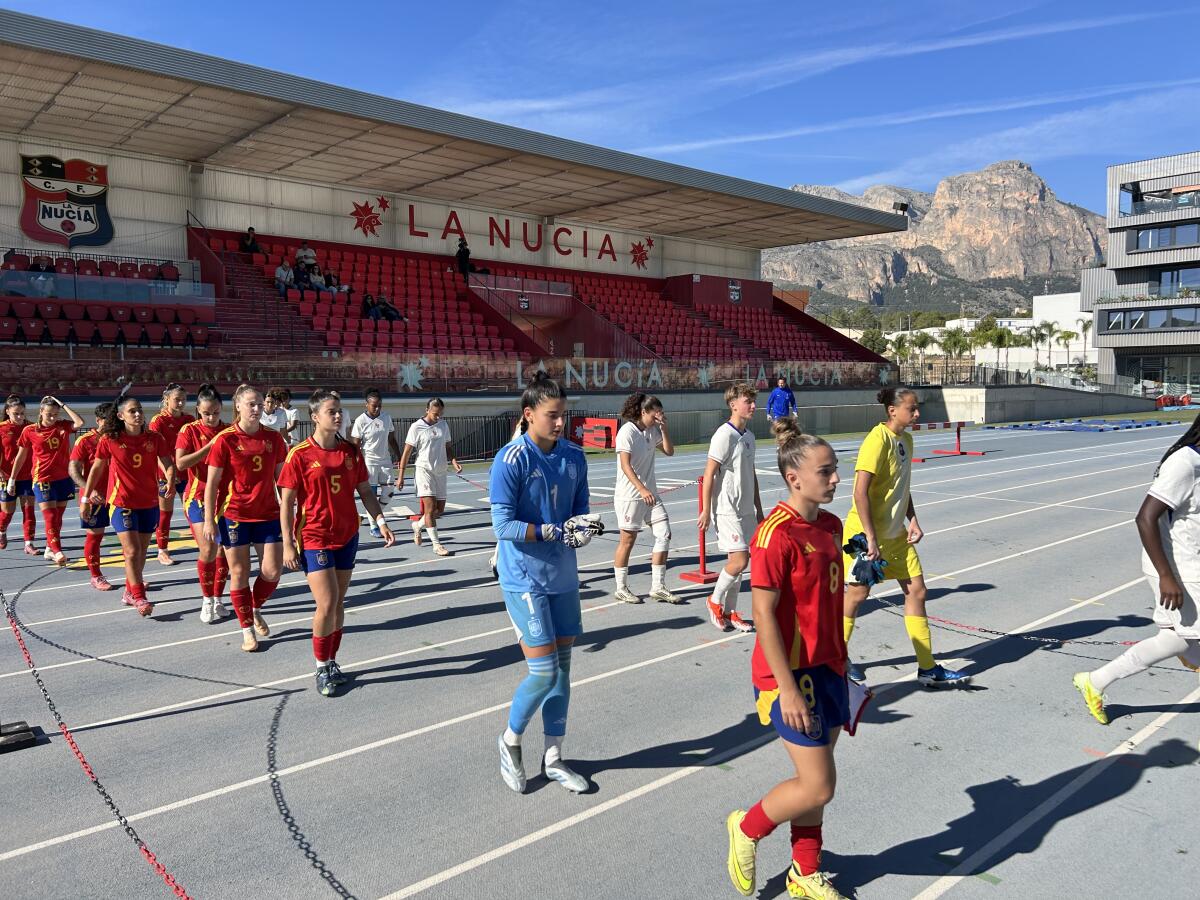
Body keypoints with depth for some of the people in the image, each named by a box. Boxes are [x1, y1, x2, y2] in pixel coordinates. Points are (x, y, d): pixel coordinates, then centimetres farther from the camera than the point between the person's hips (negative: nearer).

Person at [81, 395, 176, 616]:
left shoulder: (154, 438, -1)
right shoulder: (109, 440, -6)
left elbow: (168, 463, -6)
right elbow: (96, 469, 3)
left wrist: (170, 480, -28)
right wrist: (85, 498, 6)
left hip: (149, 503, 3)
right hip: (122, 502, -3)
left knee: (141, 551, 12)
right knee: (132, 551, -10)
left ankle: (130, 592, 30)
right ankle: (139, 598, -2)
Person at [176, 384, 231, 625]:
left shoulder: (228, 431, 2)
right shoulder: (190, 430, -5)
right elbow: (180, 463, -17)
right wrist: (209, 446, -23)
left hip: (224, 496, 3)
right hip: (199, 496, -3)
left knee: (223, 550, 5)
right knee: (208, 549, -12)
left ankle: (217, 600, 20)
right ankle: (207, 601, 5)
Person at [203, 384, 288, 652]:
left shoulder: (273, 438, 2)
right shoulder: (225, 439, -8)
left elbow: (281, 478, 10)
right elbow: (212, 483, -6)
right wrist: (209, 520, -8)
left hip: (268, 514, 3)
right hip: (234, 515, -3)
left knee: (272, 572, 0)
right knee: (239, 573, 4)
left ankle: (255, 609, 31)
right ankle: (247, 629, 19)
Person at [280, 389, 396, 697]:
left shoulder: (351, 451, 3)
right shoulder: (300, 454, -10)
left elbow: (365, 491, 10)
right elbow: (286, 501, -7)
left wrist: (381, 522, -1)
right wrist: (287, 543, -10)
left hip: (347, 536, 5)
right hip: (314, 538, -5)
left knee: (339, 603, 11)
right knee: (327, 603, -10)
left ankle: (331, 662, 26)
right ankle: (322, 668, 9)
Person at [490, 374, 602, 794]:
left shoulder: (574, 457, 2)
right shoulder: (511, 460, -15)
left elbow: (580, 510, 9)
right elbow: (504, 526, -18)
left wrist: (585, 526, -14)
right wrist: (559, 531, -24)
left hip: (563, 577, 6)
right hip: (525, 578, -6)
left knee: (562, 669, 12)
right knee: (544, 672, -5)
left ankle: (553, 758, 29)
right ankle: (510, 741, 24)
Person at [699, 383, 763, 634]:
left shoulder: (749, 435, 12)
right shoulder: (724, 435, -14)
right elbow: (709, 474, -14)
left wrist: (758, 509, 21)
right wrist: (706, 511, -15)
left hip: (746, 510, 8)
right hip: (728, 510, -8)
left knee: (738, 561, 10)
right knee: (739, 560, -11)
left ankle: (729, 612, 20)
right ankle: (715, 601, 11)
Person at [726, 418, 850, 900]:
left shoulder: (831, 525, 5)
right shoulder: (776, 534, -21)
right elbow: (764, 616, -20)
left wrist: (839, 663, 18)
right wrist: (788, 688, -21)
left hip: (828, 668, 8)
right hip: (793, 674, -8)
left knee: (814, 781, 17)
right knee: (818, 786, -1)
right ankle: (747, 828, 25)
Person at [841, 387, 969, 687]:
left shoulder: (906, 440, 8)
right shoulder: (878, 440, -19)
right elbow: (861, 492, -23)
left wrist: (913, 521, 5)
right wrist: (871, 538, -23)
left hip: (895, 533, 8)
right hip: (866, 532, -8)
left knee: (916, 591, 6)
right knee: (857, 593, 4)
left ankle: (928, 669, 14)